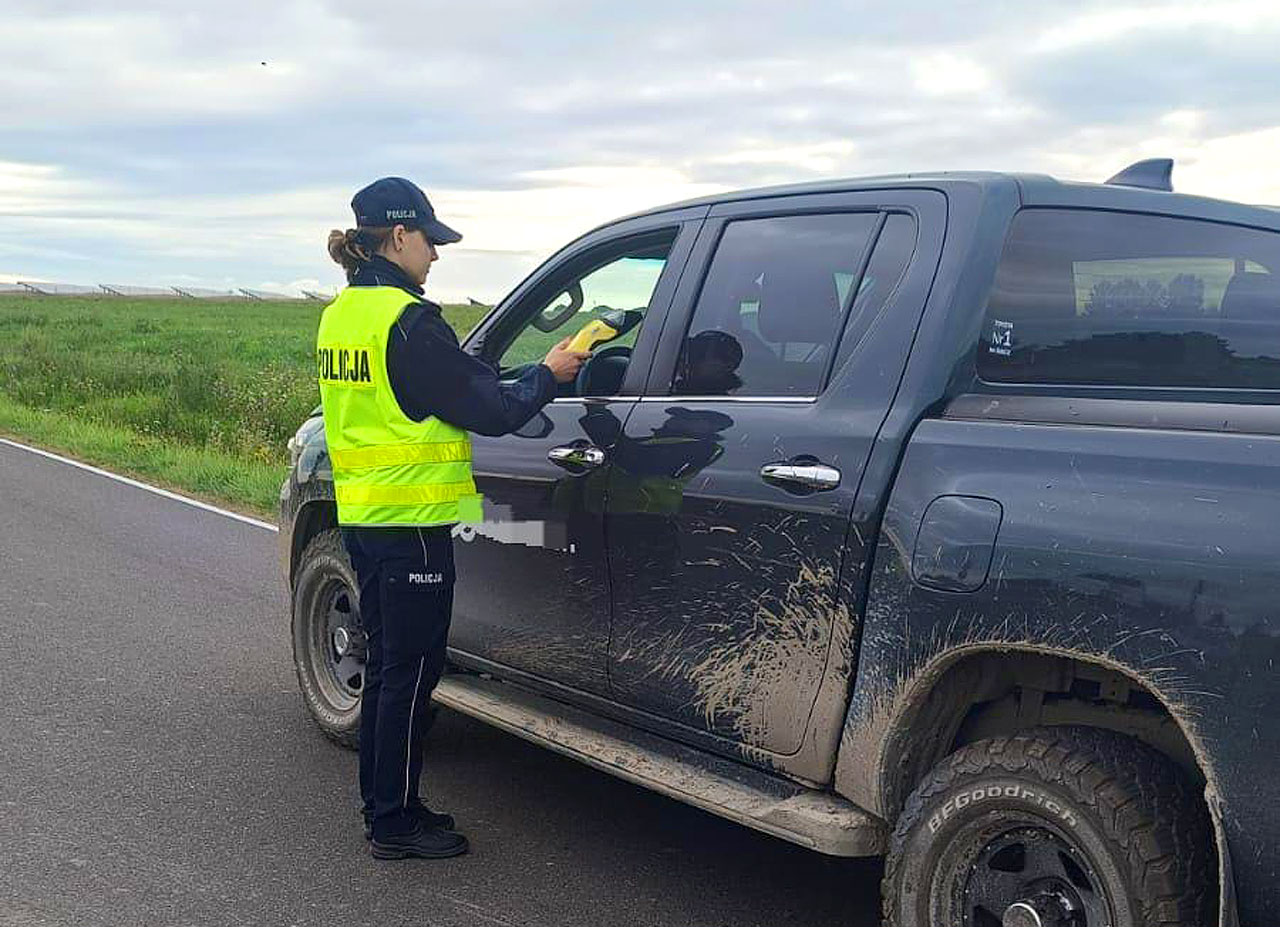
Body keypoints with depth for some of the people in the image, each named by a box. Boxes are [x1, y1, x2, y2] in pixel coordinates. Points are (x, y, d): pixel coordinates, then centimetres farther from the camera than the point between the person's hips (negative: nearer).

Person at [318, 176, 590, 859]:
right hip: (411, 520, -9)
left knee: (387, 663, 17)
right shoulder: (408, 320, -18)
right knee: (410, 672, 1)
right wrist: (548, 375, 1)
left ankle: (381, 808, 27)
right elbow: (489, 412, -16)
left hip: (361, 514, 9)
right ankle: (395, 824, 11)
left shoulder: (341, 314, 11)